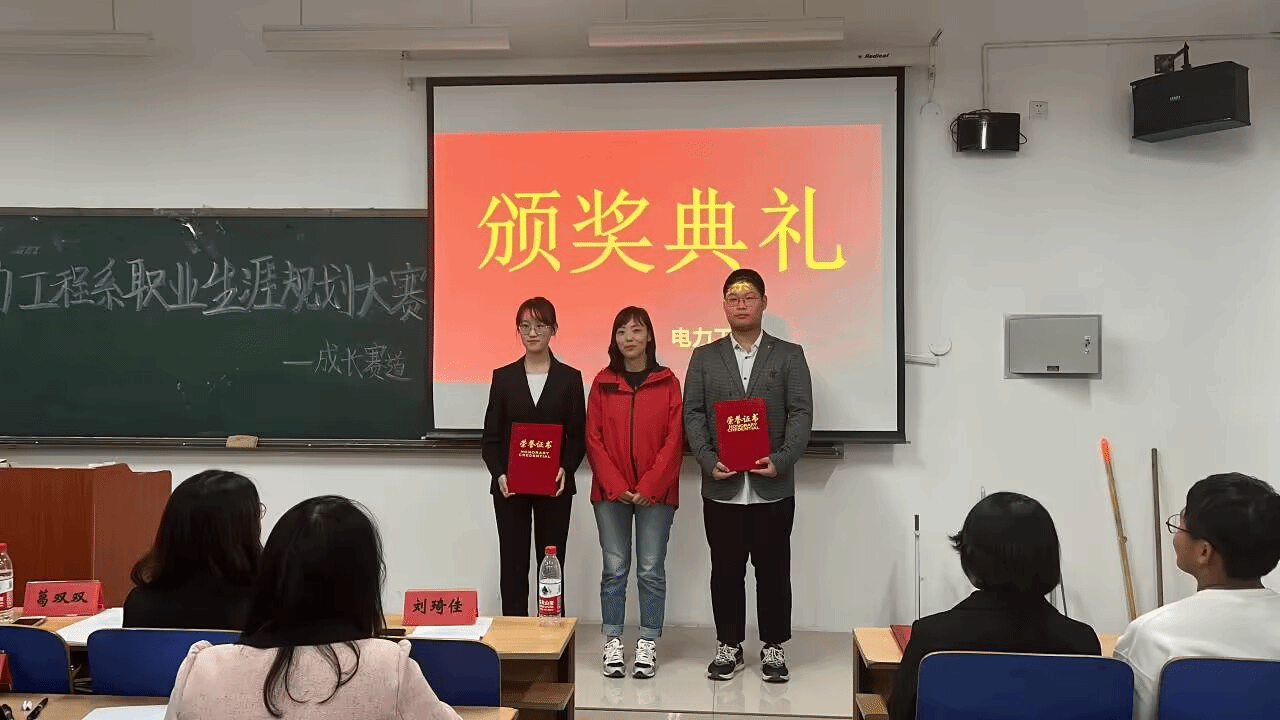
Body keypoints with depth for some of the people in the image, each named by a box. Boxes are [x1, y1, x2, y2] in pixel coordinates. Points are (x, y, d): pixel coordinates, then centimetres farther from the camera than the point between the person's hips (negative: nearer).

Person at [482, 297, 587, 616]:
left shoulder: (570, 378, 4)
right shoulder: (503, 377, 5)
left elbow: (578, 436, 3)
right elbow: (490, 437, 4)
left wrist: (566, 469, -14)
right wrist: (499, 473, -12)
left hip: (554, 487, 0)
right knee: (512, 564, 2)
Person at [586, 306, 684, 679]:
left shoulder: (667, 382, 3)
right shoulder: (603, 382, 6)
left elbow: (674, 439, -2)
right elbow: (593, 438, 2)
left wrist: (649, 486, -10)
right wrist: (616, 485, -8)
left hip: (656, 492, -1)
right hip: (610, 492, 1)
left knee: (651, 570, 2)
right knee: (614, 569, 4)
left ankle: (648, 644, 11)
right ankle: (613, 643, 11)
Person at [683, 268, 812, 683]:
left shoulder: (789, 355, 5)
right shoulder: (704, 357, 9)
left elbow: (801, 414, -2)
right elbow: (693, 415, 4)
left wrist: (781, 460, -16)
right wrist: (709, 461, -10)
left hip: (773, 487, -1)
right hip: (722, 487, 1)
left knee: (773, 570, 6)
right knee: (726, 571, 8)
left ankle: (773, 647, 19)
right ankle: (729, 646, 20)